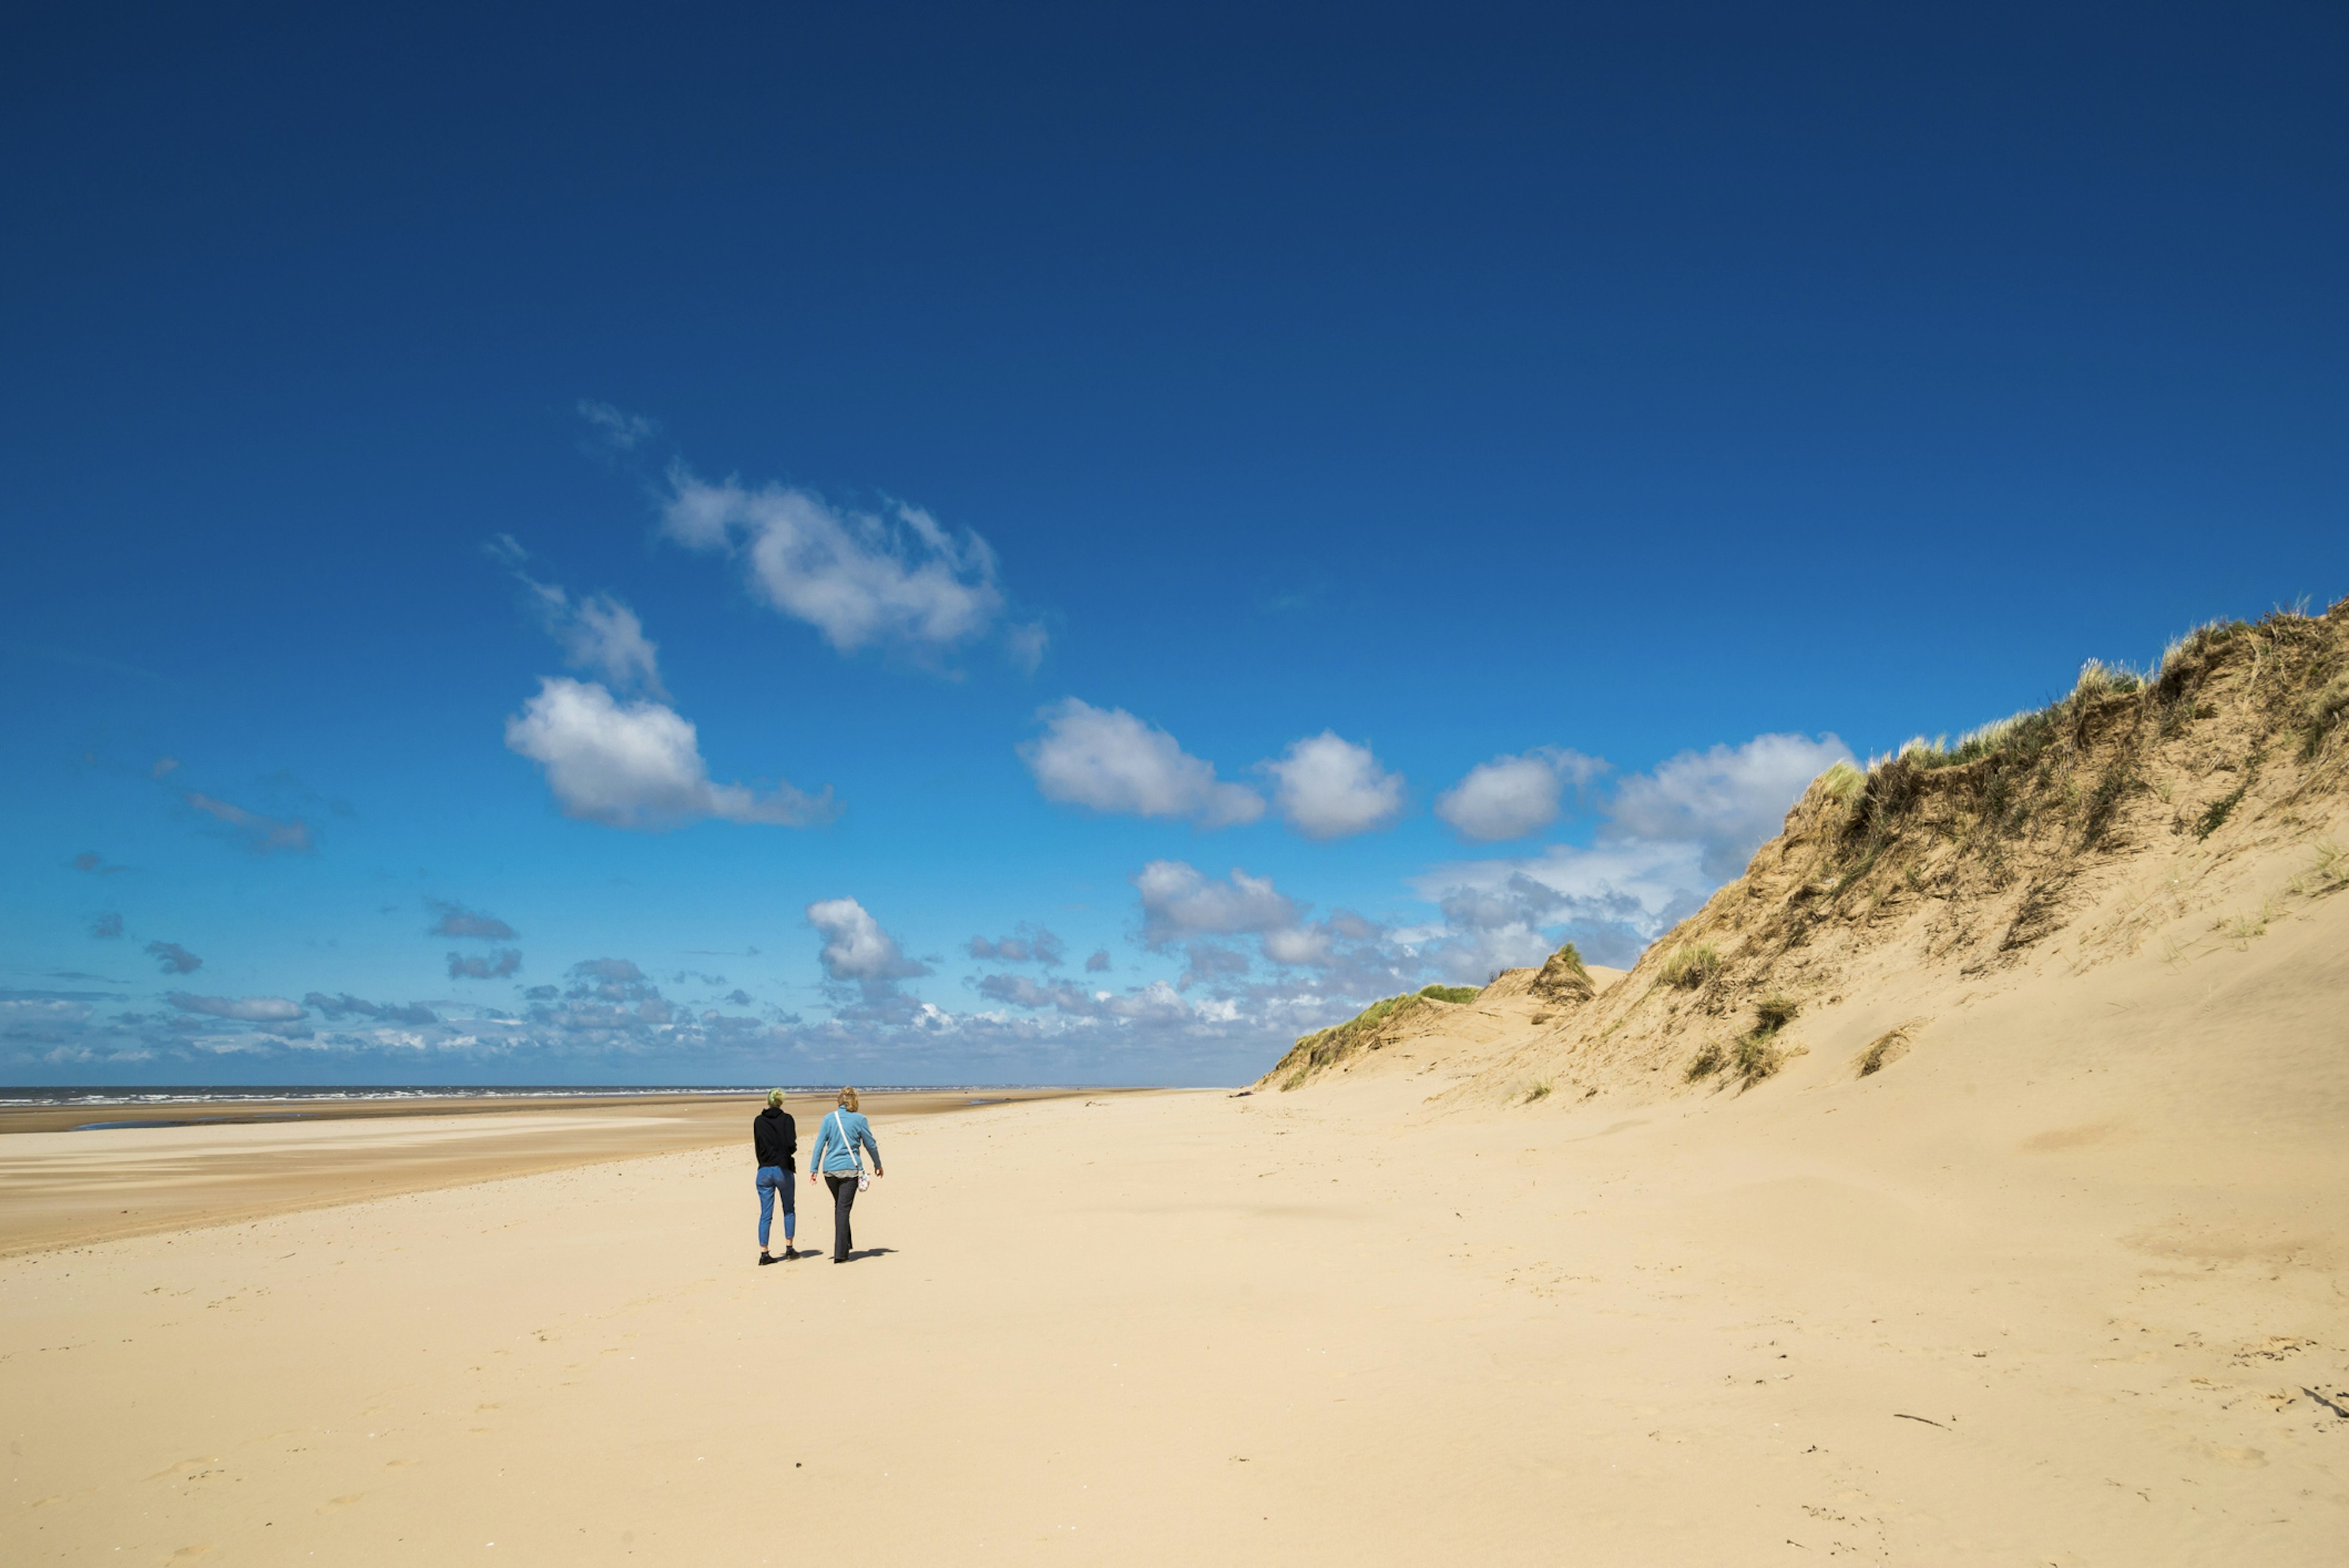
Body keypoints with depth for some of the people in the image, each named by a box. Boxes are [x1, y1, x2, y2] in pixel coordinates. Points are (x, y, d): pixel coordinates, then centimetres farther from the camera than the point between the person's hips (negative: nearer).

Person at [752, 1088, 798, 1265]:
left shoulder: (758, 1121, 5)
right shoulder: (786, 1119, -6)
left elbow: (757, 1147, 9)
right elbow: (791, 1145, -16)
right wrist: (794, 1148, 5)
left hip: (764, 1170, 2)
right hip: (783, 1169, -2)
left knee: (766, 1214, 5)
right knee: (789, 1210, 15)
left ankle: (764, 1253, 1)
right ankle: (789, 1248, 14)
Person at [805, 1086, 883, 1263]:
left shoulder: (829, 1119, 4)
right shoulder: (860, 1119, -1)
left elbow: (819, 1145, 1)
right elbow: (871, 1145, 6)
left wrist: (813, 1169, 4)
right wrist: (878, 1165, 20)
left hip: (830, 1170, 3)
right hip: (850, 1169, -3)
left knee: (839, 1206, 20)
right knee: (843, 1209, -3)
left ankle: (845, 1245, 28)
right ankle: (840, 1254, -7)